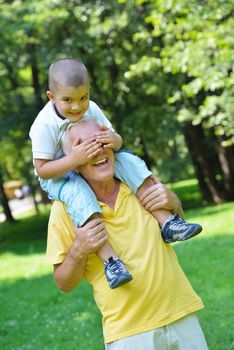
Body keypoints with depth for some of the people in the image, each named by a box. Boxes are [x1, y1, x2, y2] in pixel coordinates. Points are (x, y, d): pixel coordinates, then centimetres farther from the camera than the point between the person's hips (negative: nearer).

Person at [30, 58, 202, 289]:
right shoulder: (44, 125, -25)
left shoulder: (91, 109, -10)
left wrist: (114, 140, -32)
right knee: (79, 195, -37)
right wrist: (73, 159, -42)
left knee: (130, 163, -16)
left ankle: (167, 222, -15)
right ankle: (109, 260, -39)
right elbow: (42, 170, -25)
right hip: (59, 175, -5)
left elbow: (116, 139, -4)